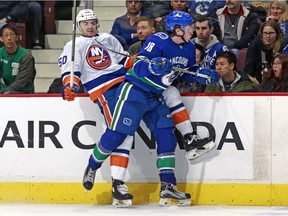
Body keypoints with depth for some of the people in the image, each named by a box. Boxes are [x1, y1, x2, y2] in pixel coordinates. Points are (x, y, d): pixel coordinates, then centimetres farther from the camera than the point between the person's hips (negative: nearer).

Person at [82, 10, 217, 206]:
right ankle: (92, 167, 17)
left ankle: (168, 187, -2)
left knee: (167, 138, -3)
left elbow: (189, 72, 19)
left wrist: (201, 75, -2)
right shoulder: (158, 41, -20)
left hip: (156, 97, 7)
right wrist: (153, 66, -45)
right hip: (134, 92, -7)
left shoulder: (189, 48, 4)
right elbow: (138, 67, -25)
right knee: (116, 134, -6)